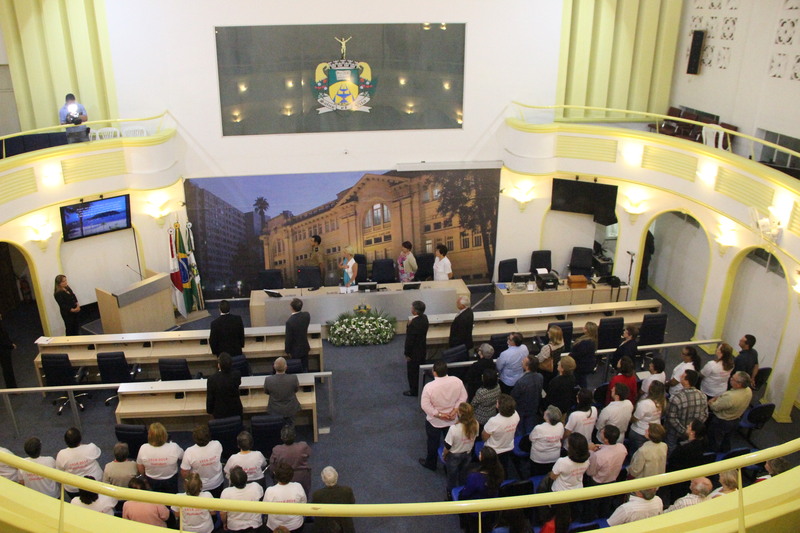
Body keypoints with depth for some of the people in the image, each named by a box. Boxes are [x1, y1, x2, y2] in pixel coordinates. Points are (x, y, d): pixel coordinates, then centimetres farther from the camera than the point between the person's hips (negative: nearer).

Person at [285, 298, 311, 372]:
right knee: (305, 369, 19)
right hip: (305, 348, 5)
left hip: (295, 351, -5)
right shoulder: (307, 315, -14)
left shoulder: (289, 322, -31)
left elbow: (288, 339, -18)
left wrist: (287, 351, -6)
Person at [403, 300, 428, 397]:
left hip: (414, 351, -8)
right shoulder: (424, 318, -5)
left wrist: (407, 353, -12)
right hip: (422, 349, 8)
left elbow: (410, 339, -23)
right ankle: (420, 388, 38)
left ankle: (414, 391, 23)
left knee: (412, 372, 10)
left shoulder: (413, 323, -31)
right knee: (420, 370, 23)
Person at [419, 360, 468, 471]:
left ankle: (431, 464, 42)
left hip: (434, 421, -3)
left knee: (433, 443, 21)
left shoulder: (429, 387, -30)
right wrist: (455, 410, -12)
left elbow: (425, 405, -24)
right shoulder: (457, 381, -20)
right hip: (452, 420, 3)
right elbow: (463, 397, -10)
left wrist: (439, 414, -16)